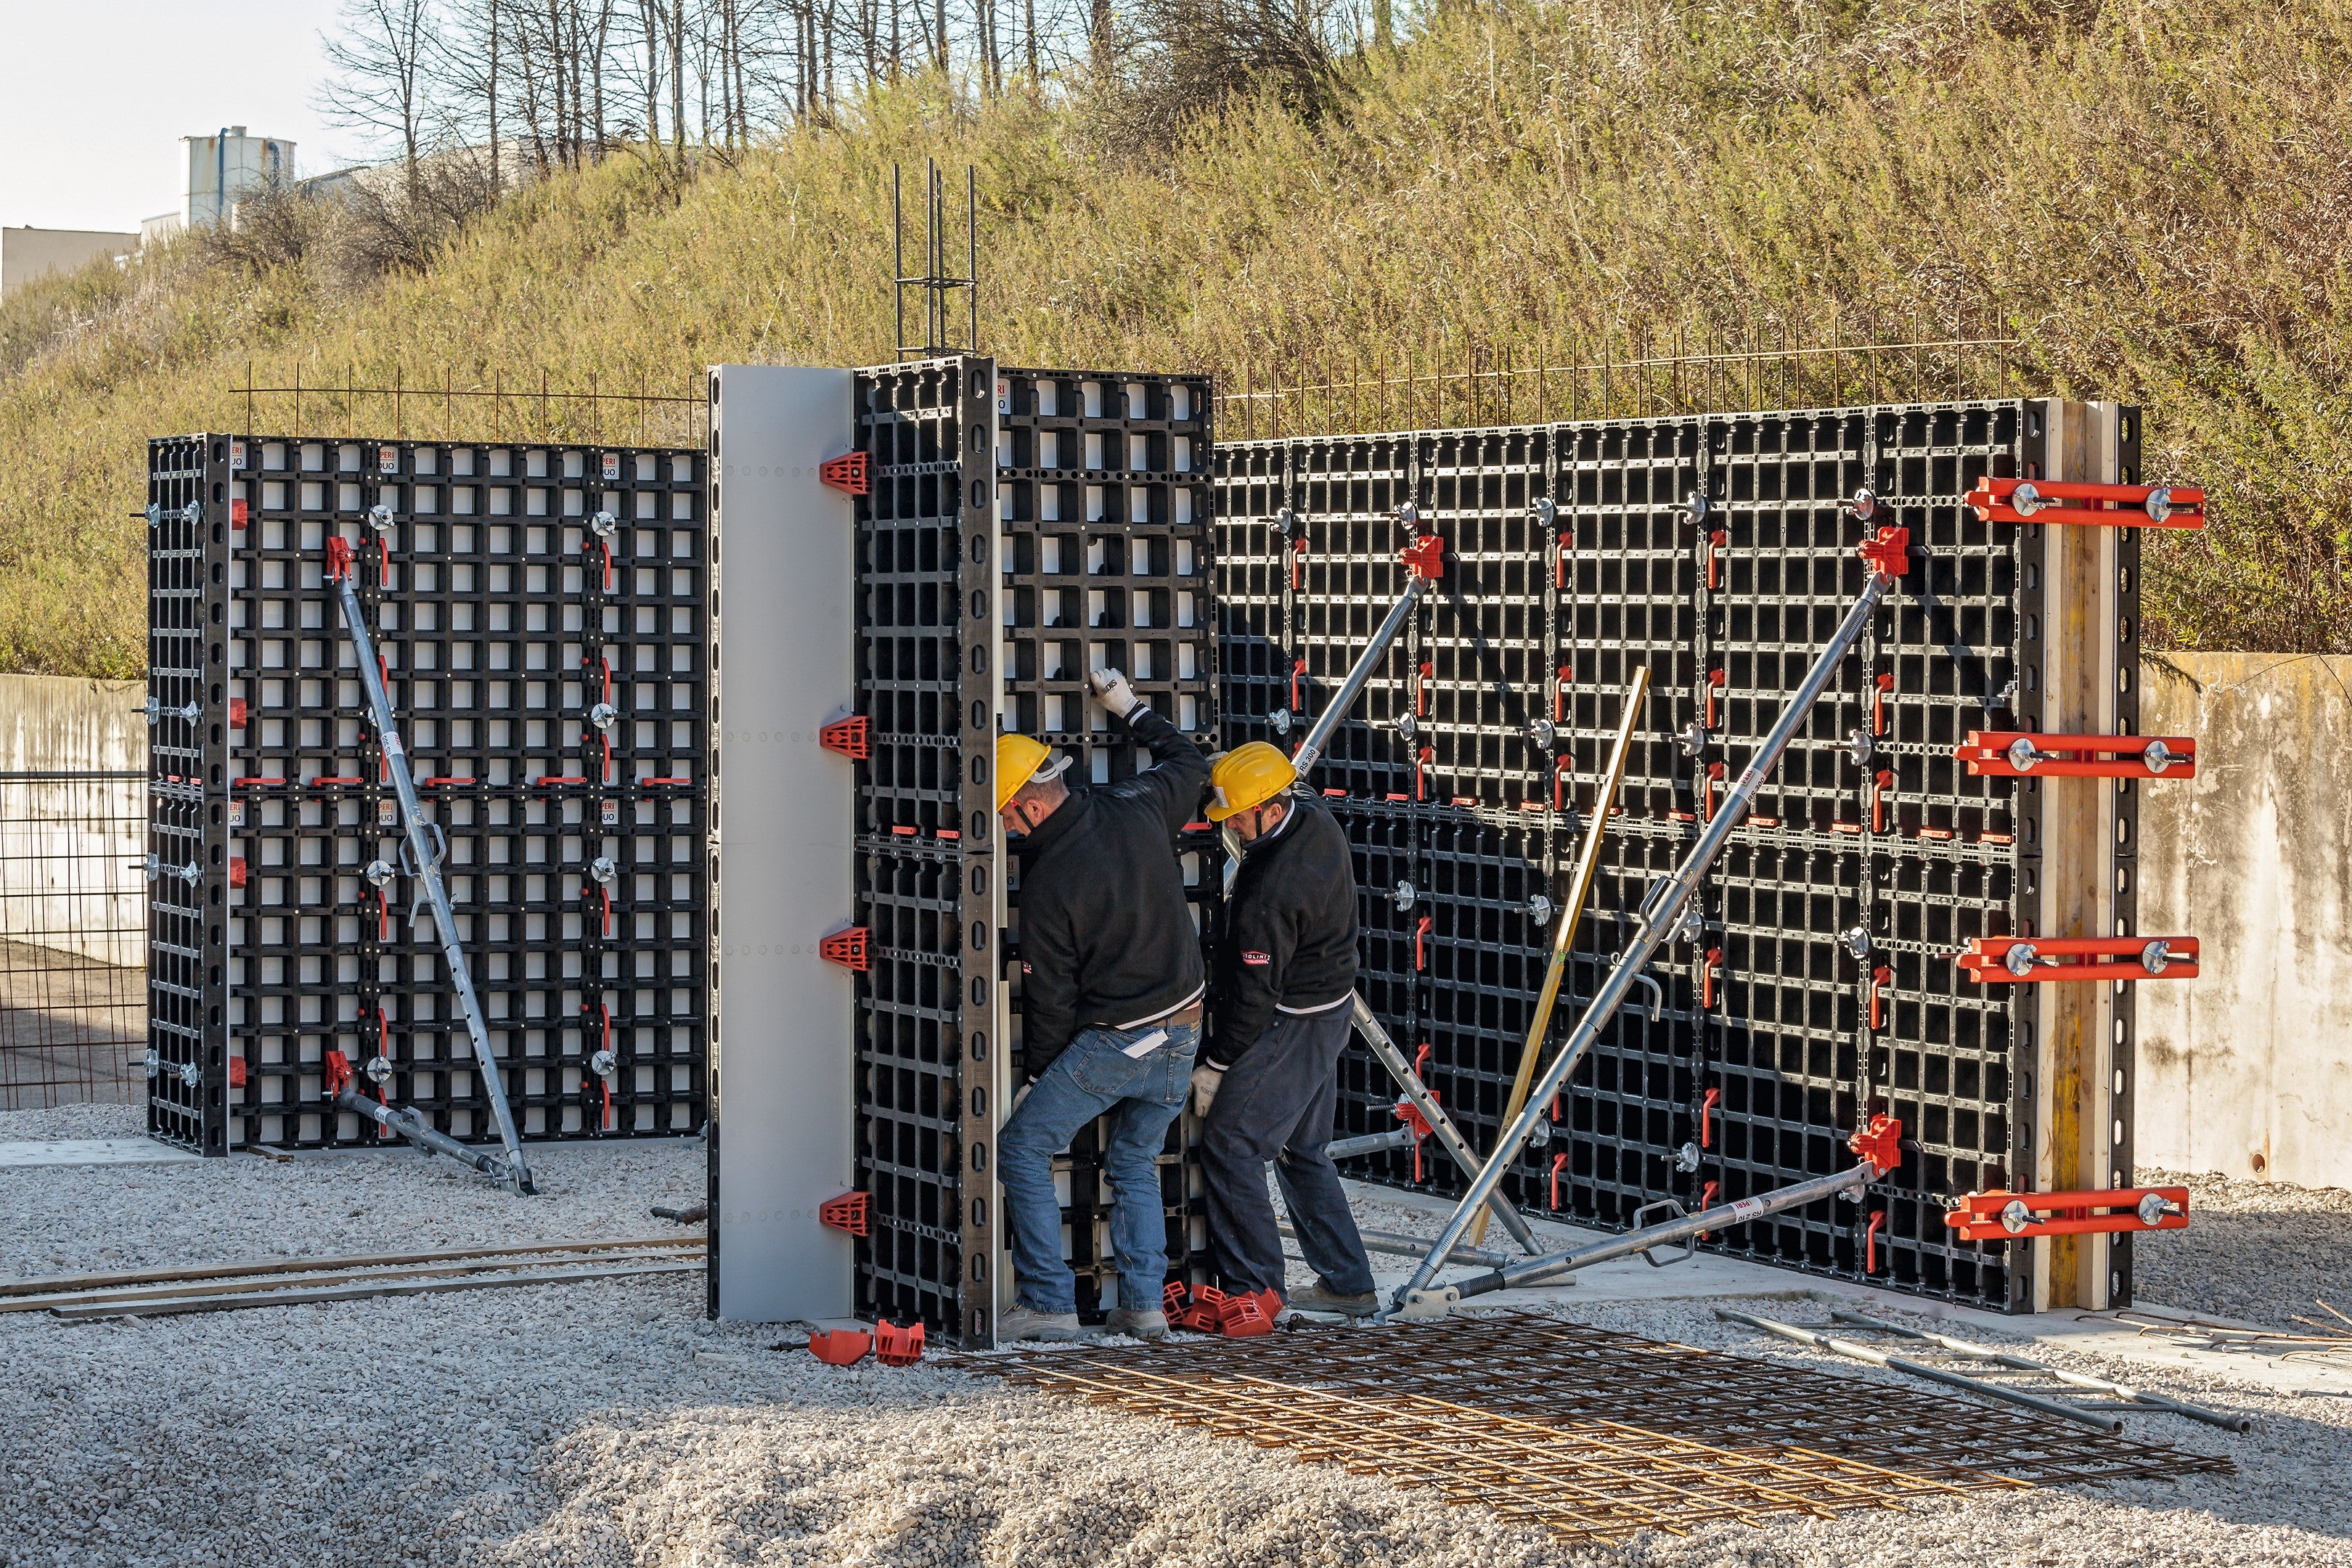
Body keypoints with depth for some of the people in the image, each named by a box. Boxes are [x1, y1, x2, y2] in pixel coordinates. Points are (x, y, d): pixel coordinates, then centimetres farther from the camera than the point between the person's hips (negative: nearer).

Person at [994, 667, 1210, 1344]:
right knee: (1135, 1163, 22)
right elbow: (1190, 762, 18)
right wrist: (1129, 707, 29)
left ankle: (1048, 1303, 0)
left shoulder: (1048, 886, -20)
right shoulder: (1137, 807, -6)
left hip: (1111, 1044, -7)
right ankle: (1143, 1305, 15)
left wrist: (1035, 1077, 3)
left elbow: (1050, 1000, -11)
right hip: (1183, 1033, 7)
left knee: (1022, 1149, 4)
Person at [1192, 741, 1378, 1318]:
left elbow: (1254, 993, -23)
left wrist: (1215, 1065, -12)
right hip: (1331, 1010, 10)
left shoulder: (1270, 891, -29)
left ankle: (1254, 1288, 0)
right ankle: (1347, 1285, 22)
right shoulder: (1316, 819, -1)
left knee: (1229, 1145, -3)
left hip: (1289, 1027, -10)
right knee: (1302, 1150, 18)